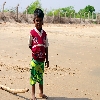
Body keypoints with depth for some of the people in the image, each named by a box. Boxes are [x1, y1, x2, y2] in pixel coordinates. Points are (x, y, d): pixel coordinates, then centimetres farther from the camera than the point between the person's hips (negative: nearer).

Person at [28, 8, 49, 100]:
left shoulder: (44, 33, 4)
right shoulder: (32, 32, -7)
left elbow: (46, 47, 8)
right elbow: (30, 45, 2)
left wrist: (47, 59, 8)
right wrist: (35, 51, -12)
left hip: (42, 59, 4)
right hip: (35, 58, -4)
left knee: (41, 76, 14)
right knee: (33, 76, 3)